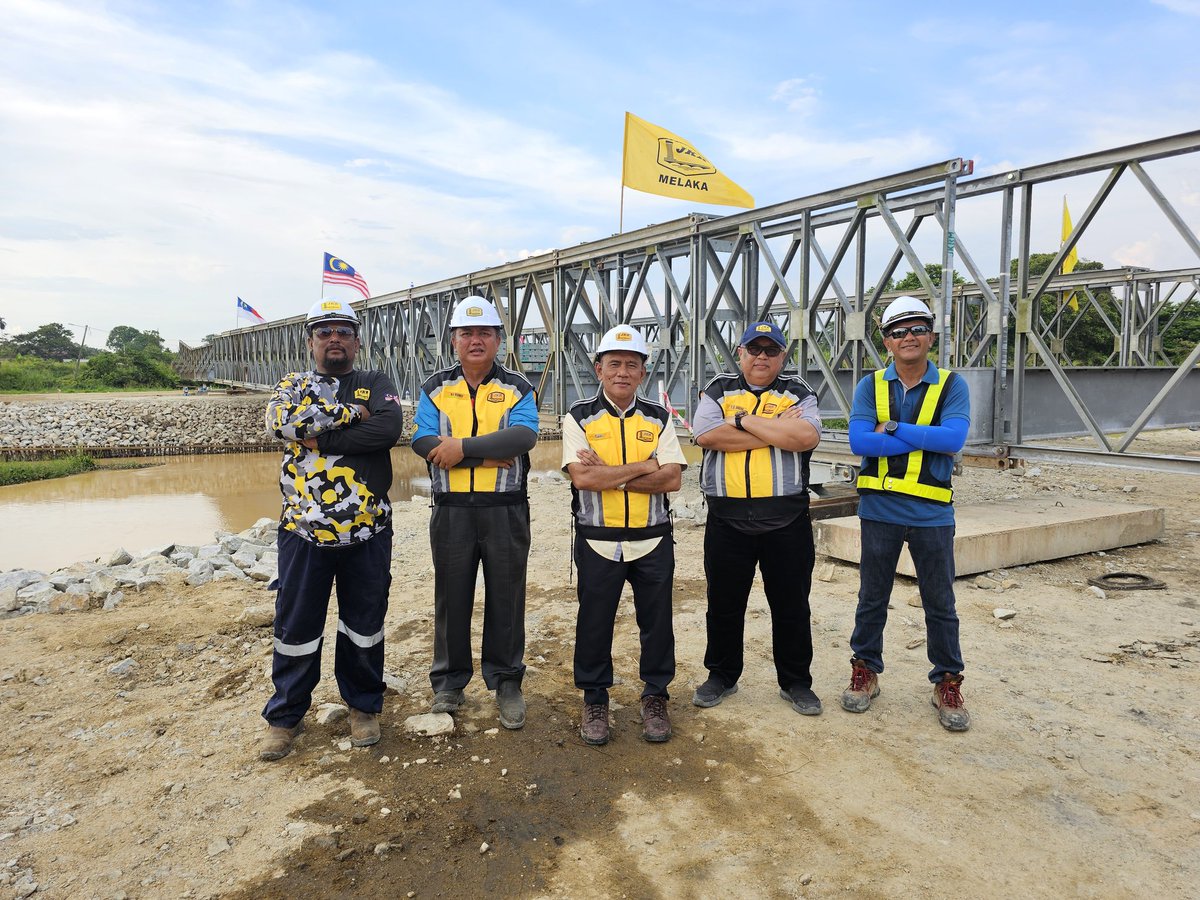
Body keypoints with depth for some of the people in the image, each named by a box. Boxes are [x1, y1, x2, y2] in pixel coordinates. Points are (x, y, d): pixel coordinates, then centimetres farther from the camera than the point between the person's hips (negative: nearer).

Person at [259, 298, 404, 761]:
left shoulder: (376, 384, 6)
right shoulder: (291, 385, 9)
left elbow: (389, 427, -16)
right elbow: (282, 421, -15)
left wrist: (319, 437, -16)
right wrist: (350, 412, -12)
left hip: (367, 528, 0)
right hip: (303, 528, 1)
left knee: (364, 623, 12)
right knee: (296, 624, 9)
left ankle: (363, 705, 31)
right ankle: (285, 715, 27)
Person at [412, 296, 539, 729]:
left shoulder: (517, 389, 4)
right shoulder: (435, 388, 7)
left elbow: (524, 436, -15)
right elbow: (423, 442, -8)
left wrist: (463, 447, -20)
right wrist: (490, 455, -16)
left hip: (506, 511, -1)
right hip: (452, 511, 1)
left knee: (505, 599, 7)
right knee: (451, 598, 11)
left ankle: (507, 683, 23)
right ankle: (449, 682, 27)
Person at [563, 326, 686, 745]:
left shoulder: (658, 419, 6)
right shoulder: (579, 418, -1)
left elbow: (672, 478, -7)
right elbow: (582, 478, -15)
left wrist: (609, 474, -14)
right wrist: (643, 467, -13)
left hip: (653, 541, 2)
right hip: (598, 542, -1)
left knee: (657, 623, 9)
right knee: (595, 623, 8)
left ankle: (655, 698, 28)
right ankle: (594, 700, 27)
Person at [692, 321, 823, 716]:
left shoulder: (798, 393, 6)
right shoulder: (718, 391, 7)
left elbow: (807, 437, -15)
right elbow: (707, 435, -14)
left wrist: (744, 420, -12)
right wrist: (779, 430, -12)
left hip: (787, 519, 0)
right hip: (727, 517, 1)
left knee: (792, 605, 11)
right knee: (724, 604, 12)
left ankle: (795, 682, 28)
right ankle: (721, 676, 30)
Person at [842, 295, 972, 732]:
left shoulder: (951, 386, -1)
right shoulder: (870, 386, 0)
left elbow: (953, 438, -18)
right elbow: (859, 440, -15)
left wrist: (893, 428, -17)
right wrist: (926, 441, -15)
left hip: (931, 514, -1)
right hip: (879, 510, 1)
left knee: (940, 604, 10)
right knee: (872, 598, 13)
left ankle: (947, 683, 26)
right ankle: (865, 671, 29)